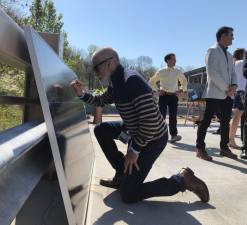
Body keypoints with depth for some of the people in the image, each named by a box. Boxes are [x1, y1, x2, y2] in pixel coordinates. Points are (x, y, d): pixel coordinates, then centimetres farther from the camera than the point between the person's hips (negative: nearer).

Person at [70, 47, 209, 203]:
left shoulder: (132, 80, -27)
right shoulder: (116, 83, 3)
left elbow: (151, 121, -32)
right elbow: (100, 101, 20)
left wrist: (134, 150, -21)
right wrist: (82, 94, 1)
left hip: (152, 139, -9)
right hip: (137, 131, 9)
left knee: (128, 195, -5)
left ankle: (182, 180, 5)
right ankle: (122, 175, 17)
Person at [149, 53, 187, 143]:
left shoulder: (178, 72, 7)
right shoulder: (161, 72, 3)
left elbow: (184, 81, 24)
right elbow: (151, 82, 14)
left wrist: (181, 90, 11)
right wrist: (157, 90, 5)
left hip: (173, 96, 1)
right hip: (163, 95, -1)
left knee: (173, 116, -6)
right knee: (162, 115, -1)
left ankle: (173, 135, -7)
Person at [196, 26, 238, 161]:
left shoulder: (229, 55, 22)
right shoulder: (212, 51, -3)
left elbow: (232, 73, 18)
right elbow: (212, 72, -14)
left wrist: (234, 85, -3)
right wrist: (226, 88, -14)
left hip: (227, 94, 8)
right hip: (215, 93, -8)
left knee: (225, 122, 10)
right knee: (206, 121, -5)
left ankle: (224, 148, 20)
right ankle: (200, 149, 1)